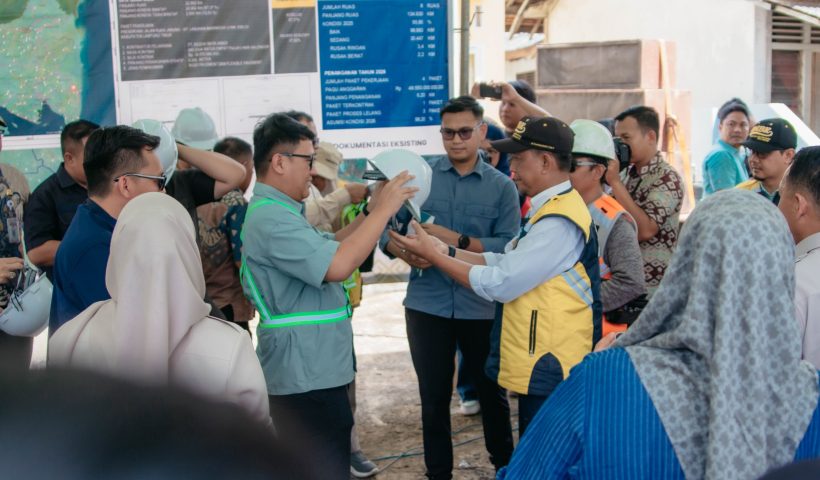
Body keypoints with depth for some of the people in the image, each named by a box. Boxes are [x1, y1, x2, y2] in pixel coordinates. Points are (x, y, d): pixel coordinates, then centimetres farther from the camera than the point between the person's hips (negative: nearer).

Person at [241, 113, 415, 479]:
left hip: (310, 370, 11)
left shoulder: (276, 211, 14)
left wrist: (370, 211, 8)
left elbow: (327, 248, 21)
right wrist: (383, 210, -22)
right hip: (305, 376, -11)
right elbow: (337, 265, -31)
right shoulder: (271, 218, -22)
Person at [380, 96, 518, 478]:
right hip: (426, 305, 0)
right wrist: (405, 252, -20)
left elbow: (509, 246, -11)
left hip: (482, 307, 0)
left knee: (491, 391, 17)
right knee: (434, 397, 12)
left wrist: (456, 240, -21)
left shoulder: (502, 186, 0)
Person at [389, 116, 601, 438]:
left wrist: (433, 255, -14)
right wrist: (446, 250, 2)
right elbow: (505, 262, 12)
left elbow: (499, 284, -22)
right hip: (542, 364, 10)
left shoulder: (559, 223, -23)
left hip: (550, 369, -10)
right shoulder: (552, 209, 10)